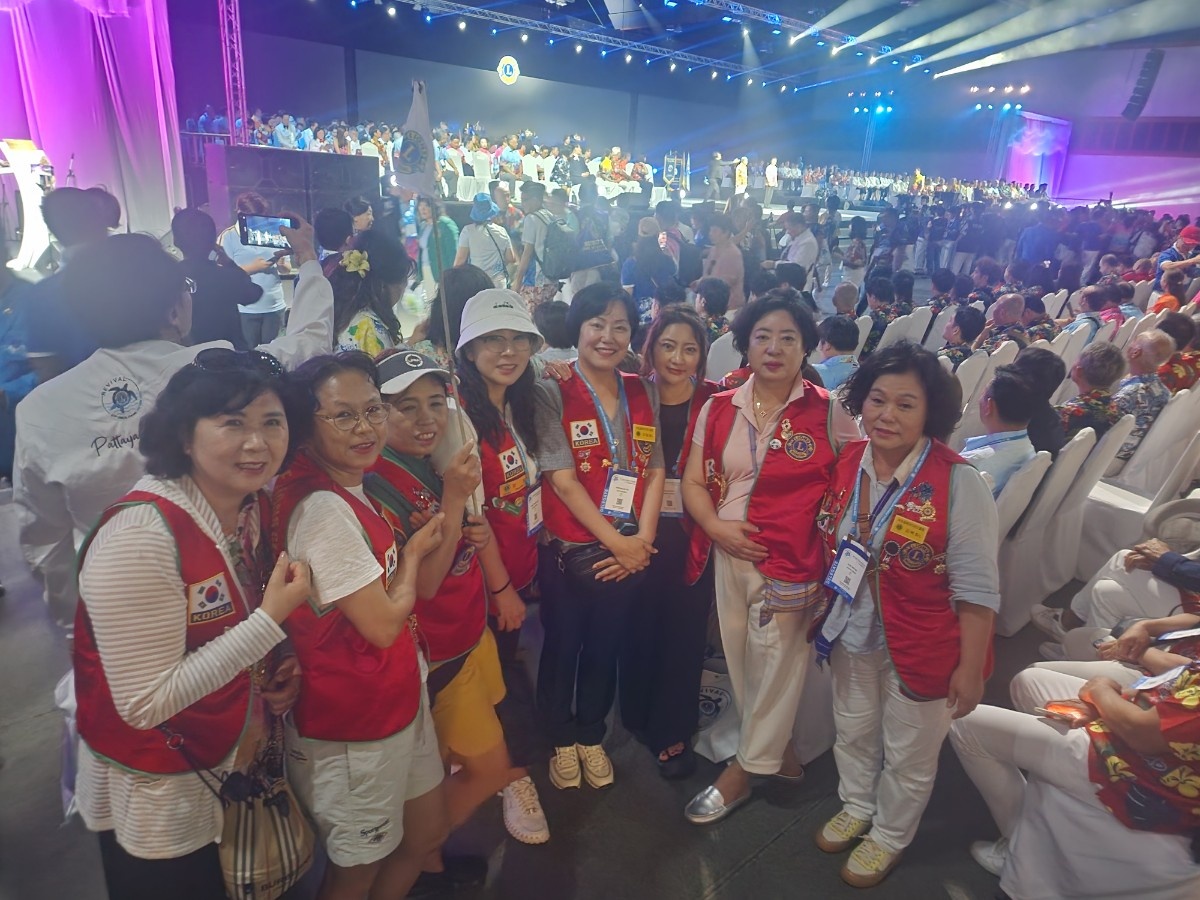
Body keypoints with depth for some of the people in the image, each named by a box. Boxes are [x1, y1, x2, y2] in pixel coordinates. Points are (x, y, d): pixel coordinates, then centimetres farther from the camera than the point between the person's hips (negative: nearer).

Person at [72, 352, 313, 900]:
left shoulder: (257, 506, -7)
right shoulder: (139, 536, -29)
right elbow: (145, 703, -28)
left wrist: (285, 670, -8)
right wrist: (272, 619, -30)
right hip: (158, 800, -7)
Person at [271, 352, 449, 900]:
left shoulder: (349, 491, 2)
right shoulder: (323, 509, -28)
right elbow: (383, 623, -22)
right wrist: (413, 552, -8)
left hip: (397, 699, 9)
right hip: (353, 728, -9)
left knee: (427, 834, 24)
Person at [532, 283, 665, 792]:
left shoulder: (643, 393, 4)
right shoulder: (553, 394, -9)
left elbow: (655, 470, 2)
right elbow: (563, 481, -15)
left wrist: (642, 540, -9)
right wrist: (616, 542, -14)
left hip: (630, 554, 4)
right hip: (568, 552, -3)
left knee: (605, 647, 19)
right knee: (562, 647, 14)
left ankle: (591, 736, 42)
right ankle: (561, 740, 38)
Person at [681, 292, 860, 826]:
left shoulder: (828, 412, -6)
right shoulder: (719, 409, 4)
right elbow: (694, 482, 7)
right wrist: (716, 526, -9)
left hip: (791, 561, -3)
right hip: (728, 553, 4)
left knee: (775, 662, 6)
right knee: (740, 658, 13)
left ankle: (742, 771, 27)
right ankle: (779, 751, 38)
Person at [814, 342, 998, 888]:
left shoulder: (958, 484, -23)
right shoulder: (847, 464, -7)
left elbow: (976, 589, -19)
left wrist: (970, 667, -15)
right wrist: (824, 614, 12)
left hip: (920, 648, -5)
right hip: (852, 636, 5)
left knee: (908, 754, 18)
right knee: (853, 731, 26)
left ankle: (889, 836, 45)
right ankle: (855, 807, 54)